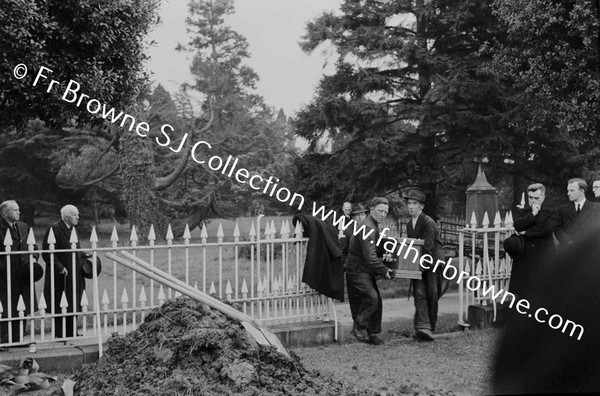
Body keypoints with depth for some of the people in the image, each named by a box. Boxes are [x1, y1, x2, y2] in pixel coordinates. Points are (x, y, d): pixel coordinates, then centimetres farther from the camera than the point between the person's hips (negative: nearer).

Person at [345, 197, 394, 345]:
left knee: (377, 302, 6)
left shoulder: (373, 226, 15)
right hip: (357, 271, -10)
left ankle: (372, 334, 14)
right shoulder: (367, 227, -20)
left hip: (367, 271, 10)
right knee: (372, 298, -23)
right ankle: (359, 327, -7)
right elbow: (369, 256, -25)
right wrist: (384, 270, -17)